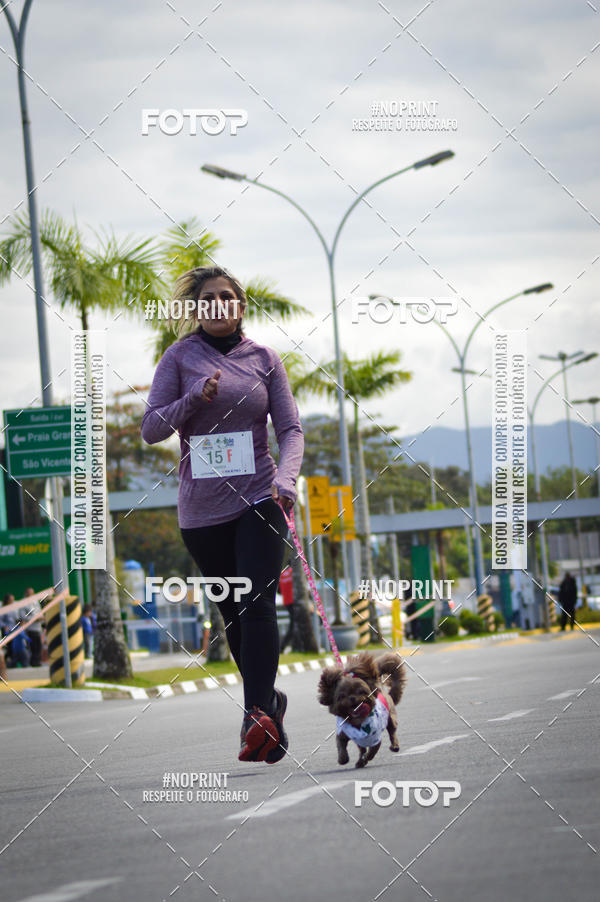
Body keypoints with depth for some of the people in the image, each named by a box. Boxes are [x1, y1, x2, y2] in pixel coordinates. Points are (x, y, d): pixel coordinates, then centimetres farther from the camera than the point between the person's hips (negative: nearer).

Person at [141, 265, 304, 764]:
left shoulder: (264, 359, 6)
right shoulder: (180, 358, 4)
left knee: (258, 603, -16)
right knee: (232, 612, 8)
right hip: (202, 507, 1)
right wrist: (195, 399, -16)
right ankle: (269, 697, 25)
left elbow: (290, 427, 1)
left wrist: (286, 478, -17)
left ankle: (258, 714, -25)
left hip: (258, 496, -1)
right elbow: (151, 428, 0)